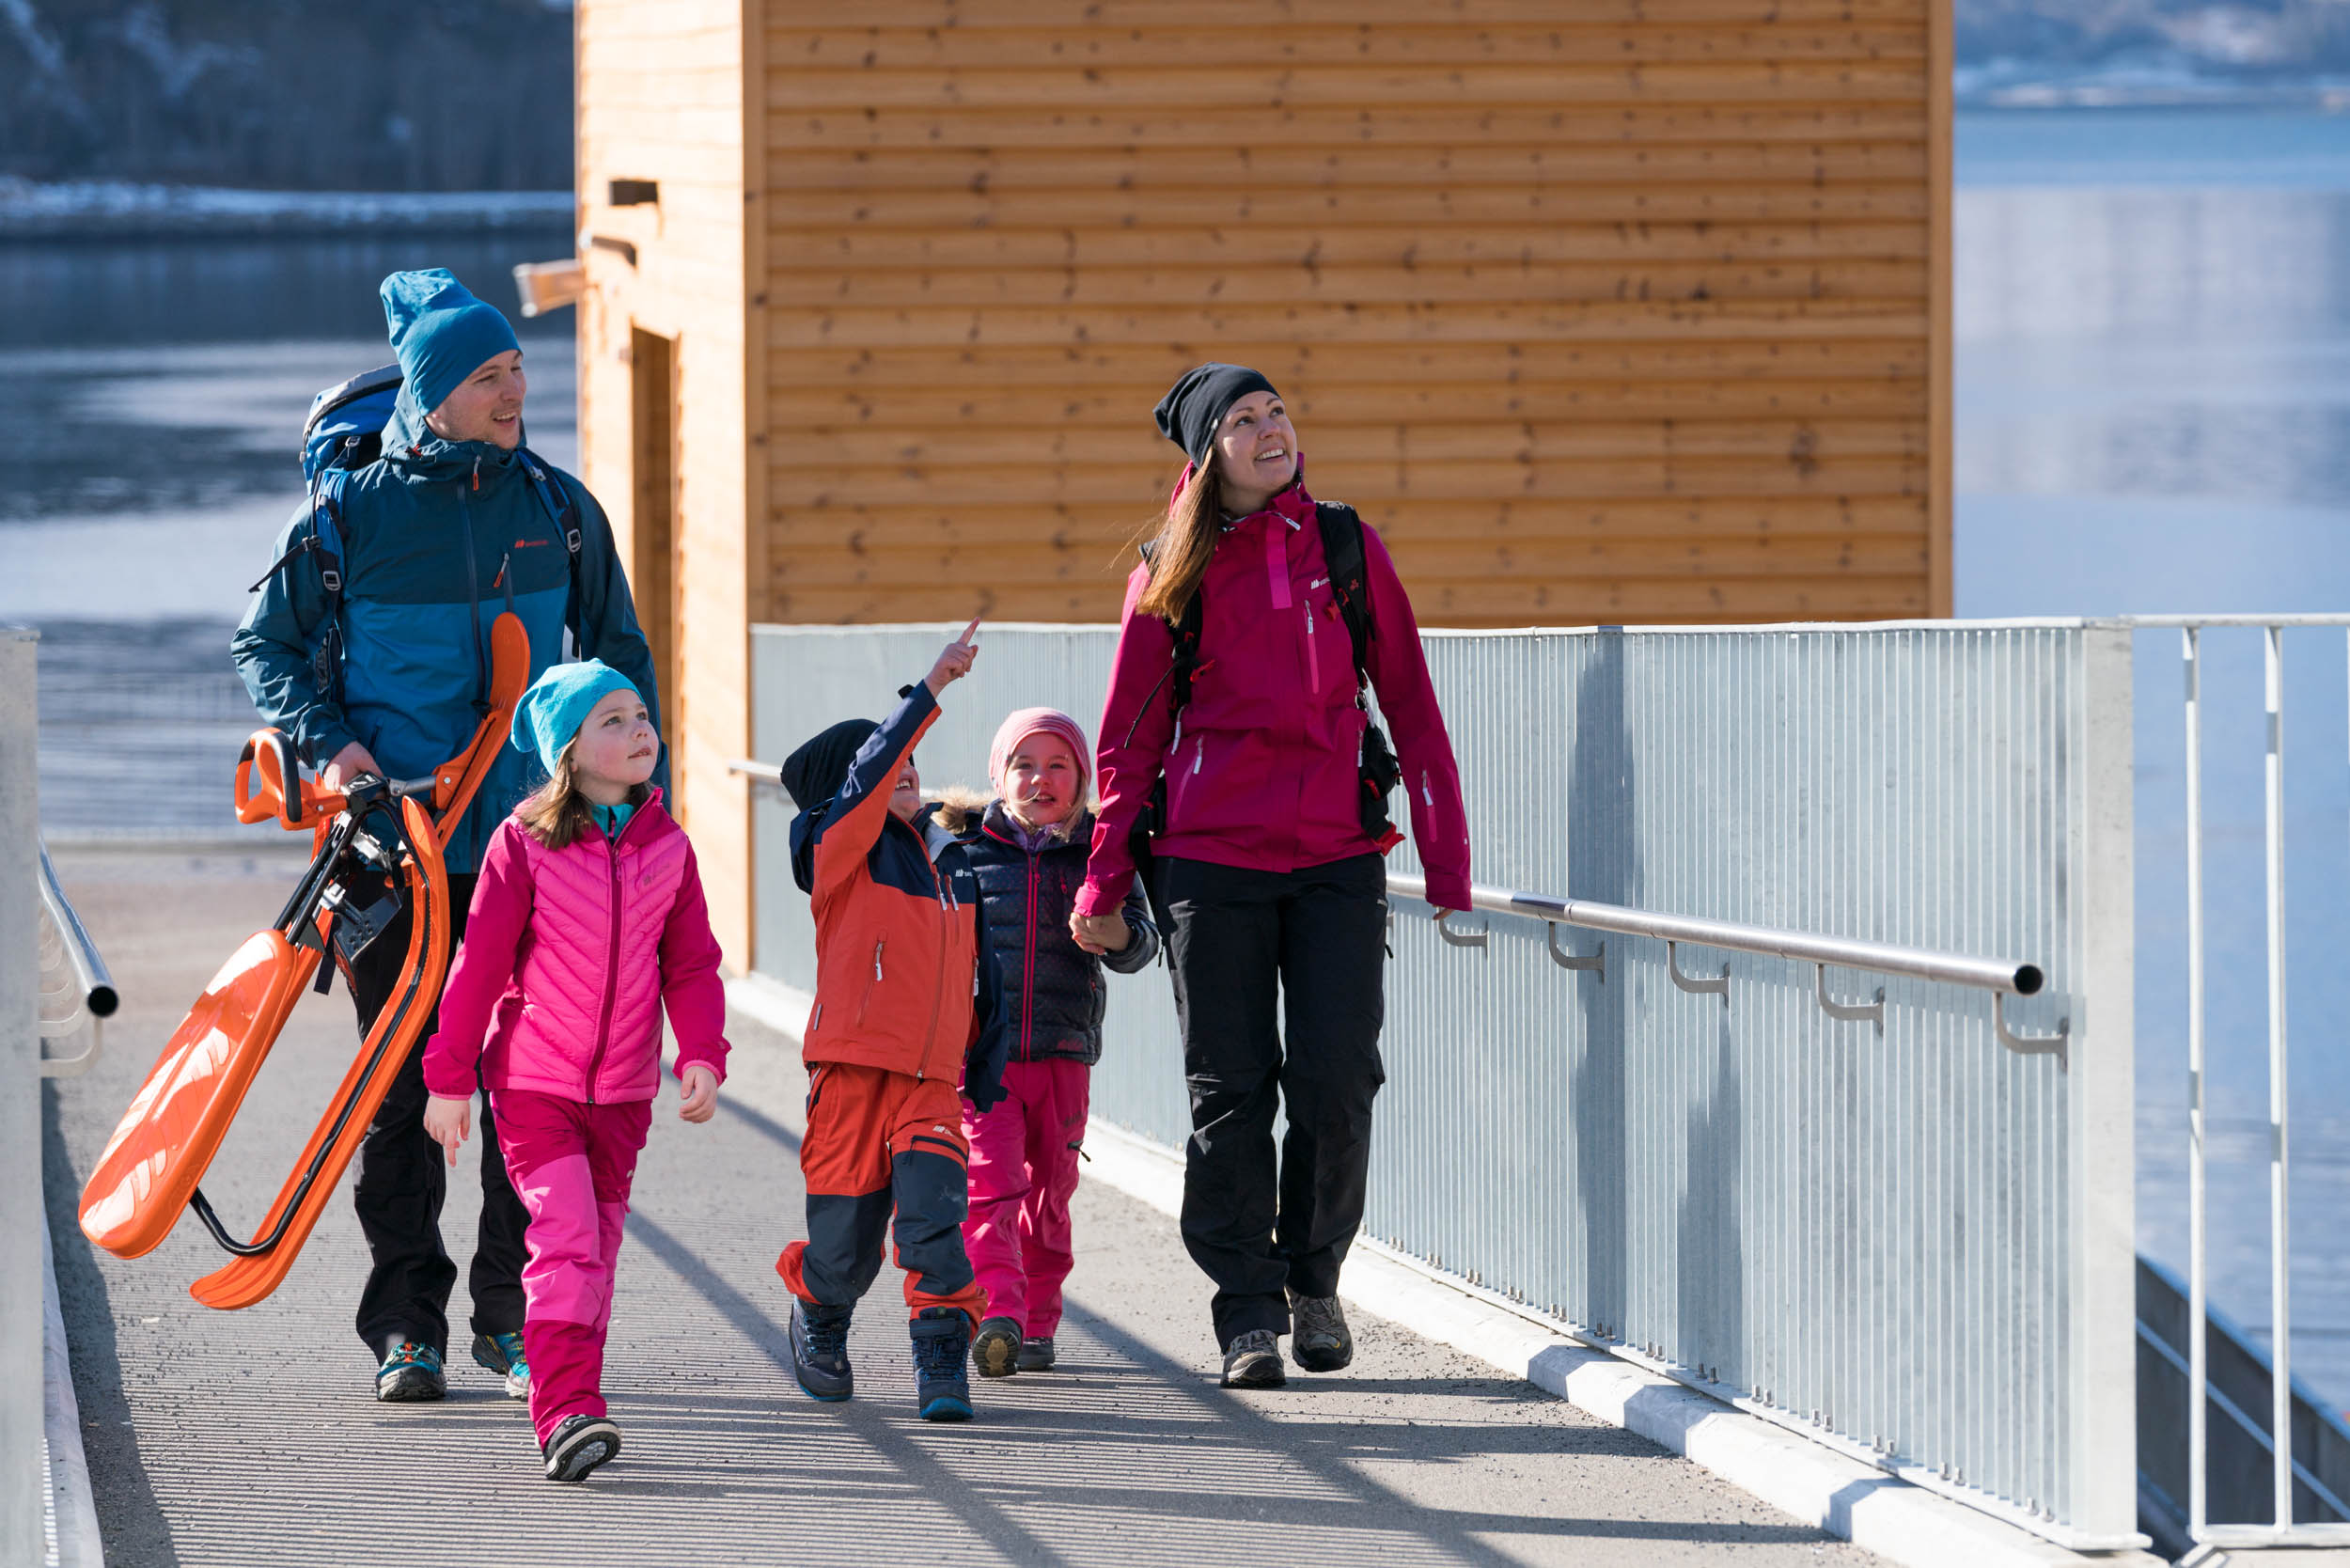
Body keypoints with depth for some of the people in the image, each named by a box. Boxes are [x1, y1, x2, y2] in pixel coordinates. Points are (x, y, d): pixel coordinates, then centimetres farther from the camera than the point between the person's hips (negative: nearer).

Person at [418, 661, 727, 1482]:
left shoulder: (667, 846, 3)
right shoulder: (524, 843, -9)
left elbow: (690, 965, 7)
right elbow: (480, 961, -6)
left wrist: (701, 1054, -7)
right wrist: (449, 1076, -5)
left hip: (623, 1088, 4)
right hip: (534, 1079, -4)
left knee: (599, 1238, 10)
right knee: (566, 1235, -16)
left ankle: (569, 1401, 19)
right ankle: (567, 1413, -21)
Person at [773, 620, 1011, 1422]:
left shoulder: (952, 862, 15)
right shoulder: (840, 846, -1)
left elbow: (977, 976, 21)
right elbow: (869, 770, -20)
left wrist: (986, 1074, 17)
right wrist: (931, 688, -28)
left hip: (933, 1078, 3)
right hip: (852, 1068, -3)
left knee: (932, 1211, -17)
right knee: (844, 1246, 4)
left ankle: (942, 1357, -12)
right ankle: (818, 1316, 35)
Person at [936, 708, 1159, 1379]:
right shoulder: (963, 846, 5)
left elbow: (1142, 942, 2)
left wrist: (1119, 934, -20)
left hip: (1062, 1051, 2)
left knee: (1049, 1190, 10)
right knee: (988, 1181, -16)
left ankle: (1037, 1322, 20)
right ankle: (998, 1311, -27)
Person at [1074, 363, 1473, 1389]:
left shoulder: (1348, 552, 6)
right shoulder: (1172, 575, 4)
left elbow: (1410, 706, 8)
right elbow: (1130, 734, 9)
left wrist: (1447, 862, 5)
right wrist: (1104, 880, 5)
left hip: (1338, 860, 0)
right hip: (1211, 861, 0)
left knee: (1337, 1083, -6)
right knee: (1230, 1092, 0)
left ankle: (1314, 1280, 16)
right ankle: (1249, 1314, 9)